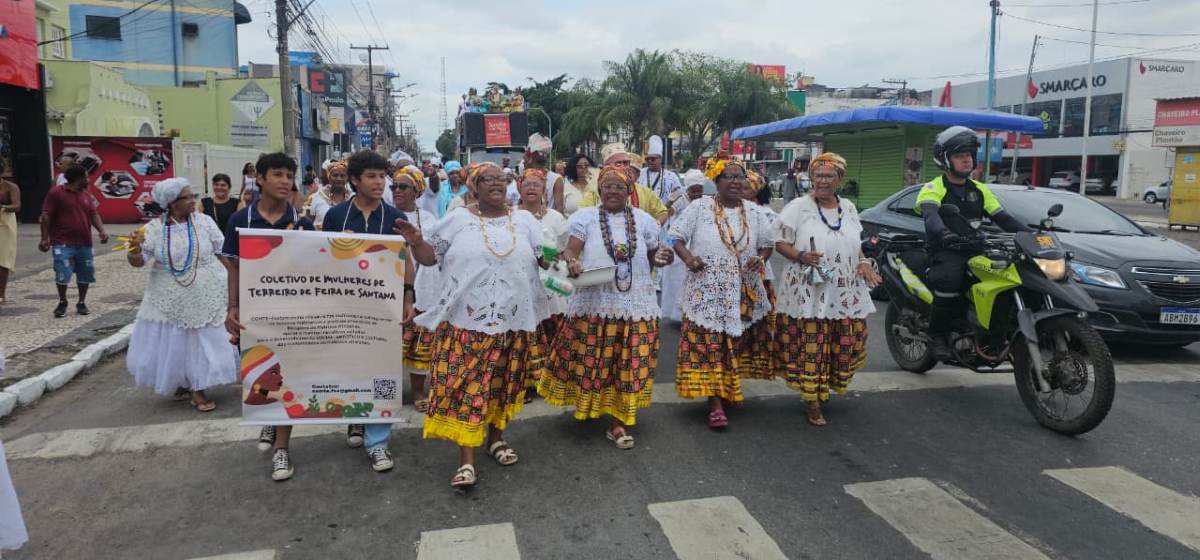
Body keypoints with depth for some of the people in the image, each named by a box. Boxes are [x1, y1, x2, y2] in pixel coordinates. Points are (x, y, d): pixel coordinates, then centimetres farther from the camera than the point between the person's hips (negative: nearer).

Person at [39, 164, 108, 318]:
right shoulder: (56, 193, -4)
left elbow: (94, 215, 13)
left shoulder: (87, 196, 13)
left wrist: (101, 231, -5)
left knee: (85, 274, 8)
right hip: (63, 244, -5)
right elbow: (46, 216, -6)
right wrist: (45, 238, -12)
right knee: (62, 274, -7)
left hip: (84, 243, 5)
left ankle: (82, 303, 23)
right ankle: (62, 302, 14)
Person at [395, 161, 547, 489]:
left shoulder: (524, 220, 8)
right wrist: (416, 242, -15)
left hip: (513, 320, 3)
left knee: (503, 383, 13)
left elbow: (547, 257, 8)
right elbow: (430, 257, 5)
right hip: (467, 319, -2)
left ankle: (496, 438, 34)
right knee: (465, 386, -7)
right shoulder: (458, 219, 3)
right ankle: (467, 460, -3)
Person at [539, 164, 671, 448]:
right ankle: (591, 403, 24)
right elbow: (570, 250, -5)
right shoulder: (586, 217, 3)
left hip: (634, 303, 2)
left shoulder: (643, 220, 10)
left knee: (627, 362, 4)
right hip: (595, 301, -2)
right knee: (593, 359, 2)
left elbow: (651, 257, 16)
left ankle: (617, 421, 13)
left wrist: (660, 259, -7)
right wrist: (572, 262, -28)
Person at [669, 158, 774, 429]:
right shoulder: (699, 208, -4)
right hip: (707, 292, -4)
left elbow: (767, 243, 16)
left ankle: (731, 388, 30)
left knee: (736, 344, 10)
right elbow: (676, 235, -1)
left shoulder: (753, 213, 8)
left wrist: (760, 259, -6)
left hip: (744, 293, 4)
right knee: (709, 346, -8)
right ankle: (715, 404, -5)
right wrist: (687, 256, -19)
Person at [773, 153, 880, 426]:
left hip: (845, 294, 5)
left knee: (844, 345, 7)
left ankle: (825, 387, 31)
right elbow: (780, 243, -4)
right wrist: (800, 256, -22)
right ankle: (813, 404, 6)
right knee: (810, 347, -5)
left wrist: (863, 263, 2)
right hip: (808, 293, -5)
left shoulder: (848, 208, 13)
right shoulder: (798, 207, -4)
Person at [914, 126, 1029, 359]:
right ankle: (937, 334, -19)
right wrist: (943, 234, -45)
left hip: (975, 251, 6)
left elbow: (1003, 218, 15)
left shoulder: (980, 190, 20)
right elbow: (930, 215, -23)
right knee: (950, 278, -37)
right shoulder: (933, 189, -1)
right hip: (946, 253, -6)